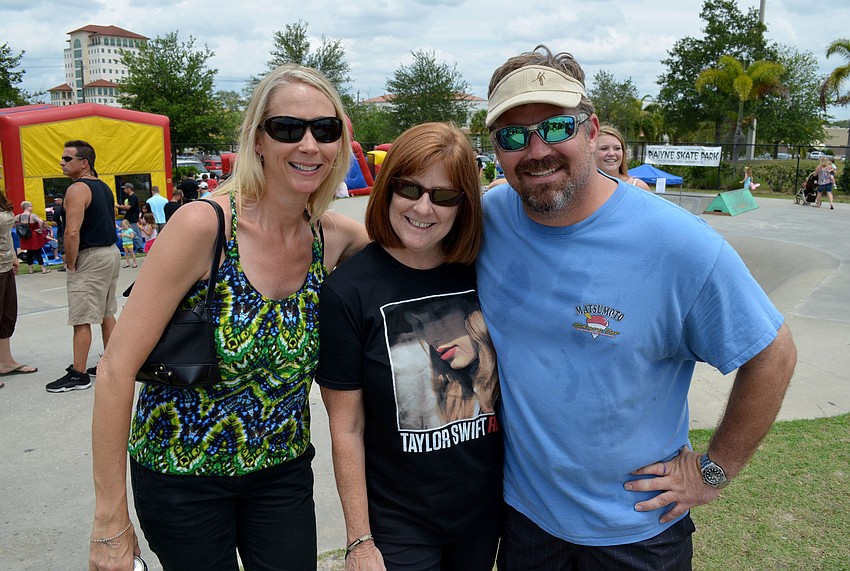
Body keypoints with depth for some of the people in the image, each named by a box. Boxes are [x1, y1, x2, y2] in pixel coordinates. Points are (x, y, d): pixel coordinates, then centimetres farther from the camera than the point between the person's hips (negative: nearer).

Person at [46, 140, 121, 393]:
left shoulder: (77, 189, -16)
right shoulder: (104, 187, 13)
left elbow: (72, 232, -25)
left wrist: (71, 265, -14)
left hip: (90, 258, -10)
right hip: (111, 252, 10)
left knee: (81, 320, -4)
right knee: (106, 313, 16)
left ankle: (78, 375, 1)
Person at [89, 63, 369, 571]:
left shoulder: (335, 239, -8)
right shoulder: (205, 226, -21)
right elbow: (117, 368, -19)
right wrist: (111, 524, -15)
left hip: (282, 469, 4)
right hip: (182, 472, -3)